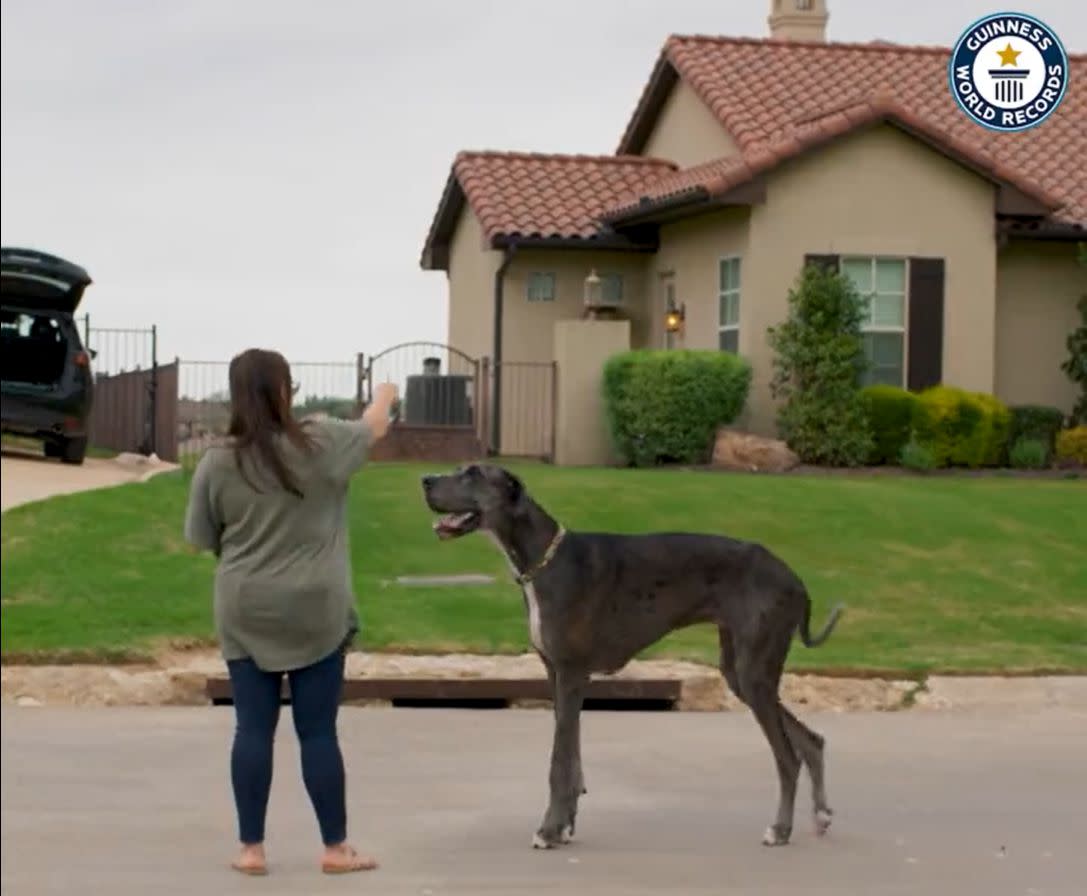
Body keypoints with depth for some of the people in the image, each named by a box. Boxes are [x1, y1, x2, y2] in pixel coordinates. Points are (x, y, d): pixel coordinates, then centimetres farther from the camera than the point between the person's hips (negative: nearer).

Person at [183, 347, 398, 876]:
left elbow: (202, 539, 5)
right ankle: (335, 849, 12)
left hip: (246, 615, 1)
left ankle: (252, 849, 9)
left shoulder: (217, 463, -5)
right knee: (318, 731, 4)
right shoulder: (319, 445, -8)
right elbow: (372, 428, 12)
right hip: (314, 612, -1)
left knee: (254, 728, 6)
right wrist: (385, 395, 34)